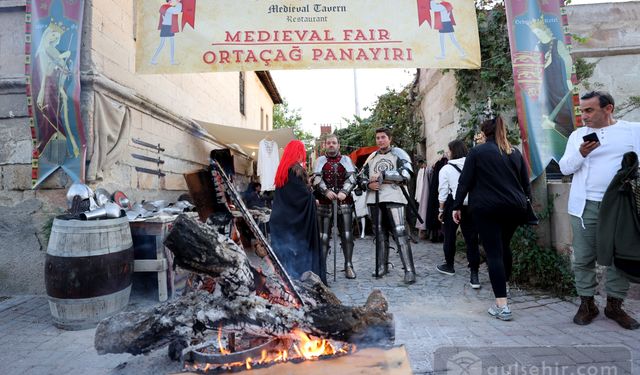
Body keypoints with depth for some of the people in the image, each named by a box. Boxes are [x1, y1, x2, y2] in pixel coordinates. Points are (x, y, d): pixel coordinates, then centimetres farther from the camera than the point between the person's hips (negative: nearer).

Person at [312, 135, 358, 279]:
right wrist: (326, 191, -19)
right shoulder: (320, 160, 11)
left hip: (344, 202, 0)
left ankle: (348, 266, 10)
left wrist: (344, 192, -18)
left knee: (347, 235, 1)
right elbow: (317, 179, -2)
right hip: (325, 202, 0)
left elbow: (352, 178, 0)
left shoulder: (346, 159, 11)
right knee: (323, 236, 1)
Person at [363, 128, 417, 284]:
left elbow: (406, 173, -12)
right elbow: (363, 177, 19)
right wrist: (369, 184, -4)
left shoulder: (398, 153, 2)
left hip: (393, 198, -5)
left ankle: (409, 270, -6)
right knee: (380, 233, 11)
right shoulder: (371, 157, 18)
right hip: (374, 199, 5)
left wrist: (382, 175, -13)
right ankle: (382, 266, 21)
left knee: (400, 233, -10)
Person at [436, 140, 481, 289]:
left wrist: (441, 210, 6)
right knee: (471, 239, 3)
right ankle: (474, 276, 0)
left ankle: (449, 266, 31)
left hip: (453, 205, -2)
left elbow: (443, 192, -3)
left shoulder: (446, 169, -4)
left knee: (449, 237, 14)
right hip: (471, 205, 3)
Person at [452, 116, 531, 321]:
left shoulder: (477, 151, -2)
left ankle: (502, 305, -8)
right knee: (504, 245, 23)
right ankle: (503, 283, 40)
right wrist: (525, 202, 25)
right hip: (514, 207, 5)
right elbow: (526, 182, 15)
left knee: (493, 252, -5)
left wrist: (457, 206, 1)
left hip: (486, 208, -5)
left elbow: (465, 182, -5)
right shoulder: (515, 152, 12)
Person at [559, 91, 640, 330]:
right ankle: (587, 304, 15)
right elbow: (564, 168, 4)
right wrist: (581, 154, -13)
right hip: (585, 206, 1)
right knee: (583, 258, 3)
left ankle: (614, 305, 20)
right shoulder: (578, 135, 10)